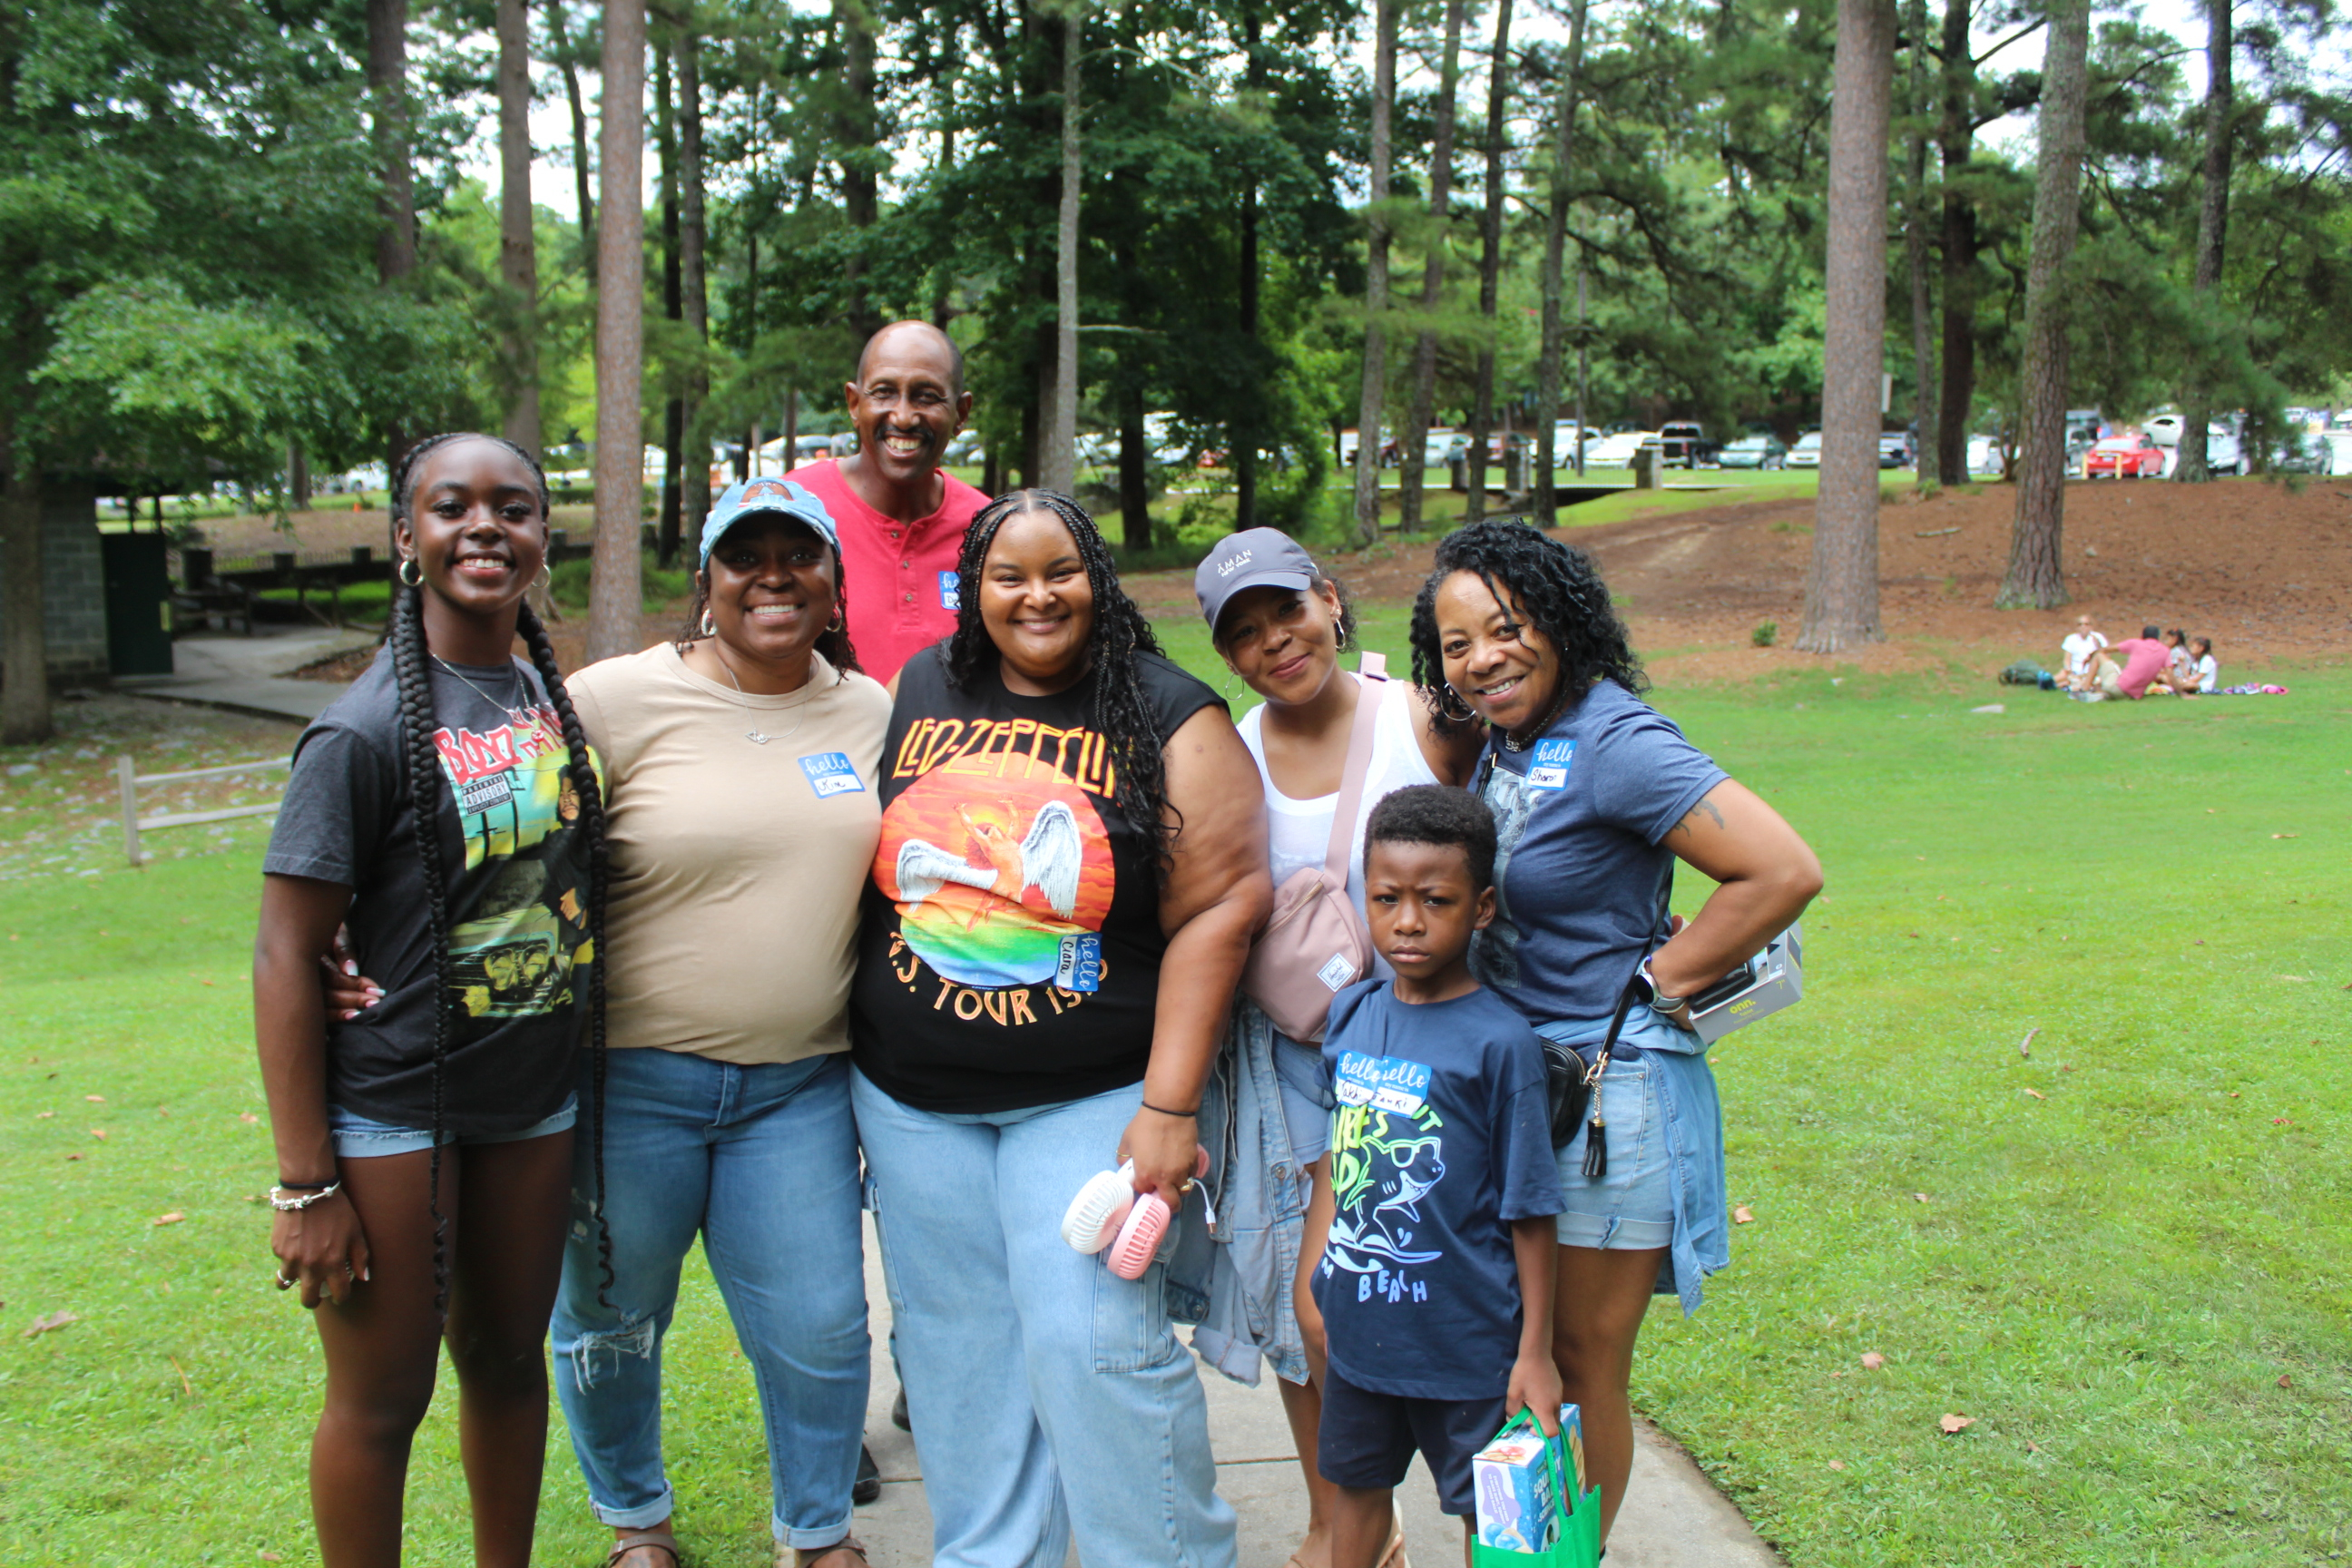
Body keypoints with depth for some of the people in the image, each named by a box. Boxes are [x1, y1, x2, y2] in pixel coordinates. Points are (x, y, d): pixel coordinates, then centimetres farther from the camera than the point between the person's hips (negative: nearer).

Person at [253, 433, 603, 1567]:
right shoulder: (367, 731, -16)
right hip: (392, 1104, -6)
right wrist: (306, 1186, -15)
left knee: (508, 1355, 19)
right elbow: (285, 957, -14)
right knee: (382, 1396, 7)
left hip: (533, 1096, 6)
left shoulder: (553, 697, 3)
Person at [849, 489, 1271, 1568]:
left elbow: (1219, 907, -11)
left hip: (1088, 1099, -4)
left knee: (1093, 1340, -9)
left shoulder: (1168, 717, -6)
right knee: (959, 1352, 11)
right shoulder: (920, 693, 5)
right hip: (912, 1101, 4)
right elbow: (869, 868, 13)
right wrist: (854, 1052, 11)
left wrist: (1168, 1106, -16)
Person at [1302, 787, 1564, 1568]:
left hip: (1465, 1338, -5)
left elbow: (1529, 1210, -13)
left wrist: (1536, 1350, -9)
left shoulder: (1500, 1042, -17)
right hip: (1359, 1325, 5)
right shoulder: (1352, 1012, -1)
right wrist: (1320, 1277, 12)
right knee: (1355, 1482, 21)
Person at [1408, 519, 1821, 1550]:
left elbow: (1785, 871, -24)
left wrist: (1655, 985, -15)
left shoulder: (1612, 742, -19)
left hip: (1610, 1090, -8)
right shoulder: (1498, 740, 5)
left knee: (1582, 1363, 8)